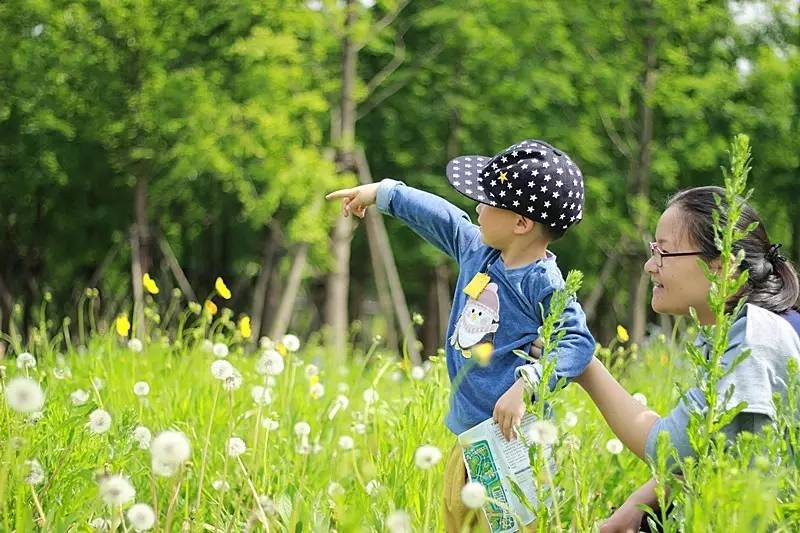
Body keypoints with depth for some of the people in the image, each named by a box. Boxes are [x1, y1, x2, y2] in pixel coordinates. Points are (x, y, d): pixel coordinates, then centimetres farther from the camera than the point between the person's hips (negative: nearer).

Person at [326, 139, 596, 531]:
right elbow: (439, 217, 22)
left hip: (510, 437, -9)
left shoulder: (543, 285, -17)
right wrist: (382, 193, 33)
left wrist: (526, 386, -33)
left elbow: (578, 342, -22)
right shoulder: (477, 250, 7)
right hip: (468, 434, 9)